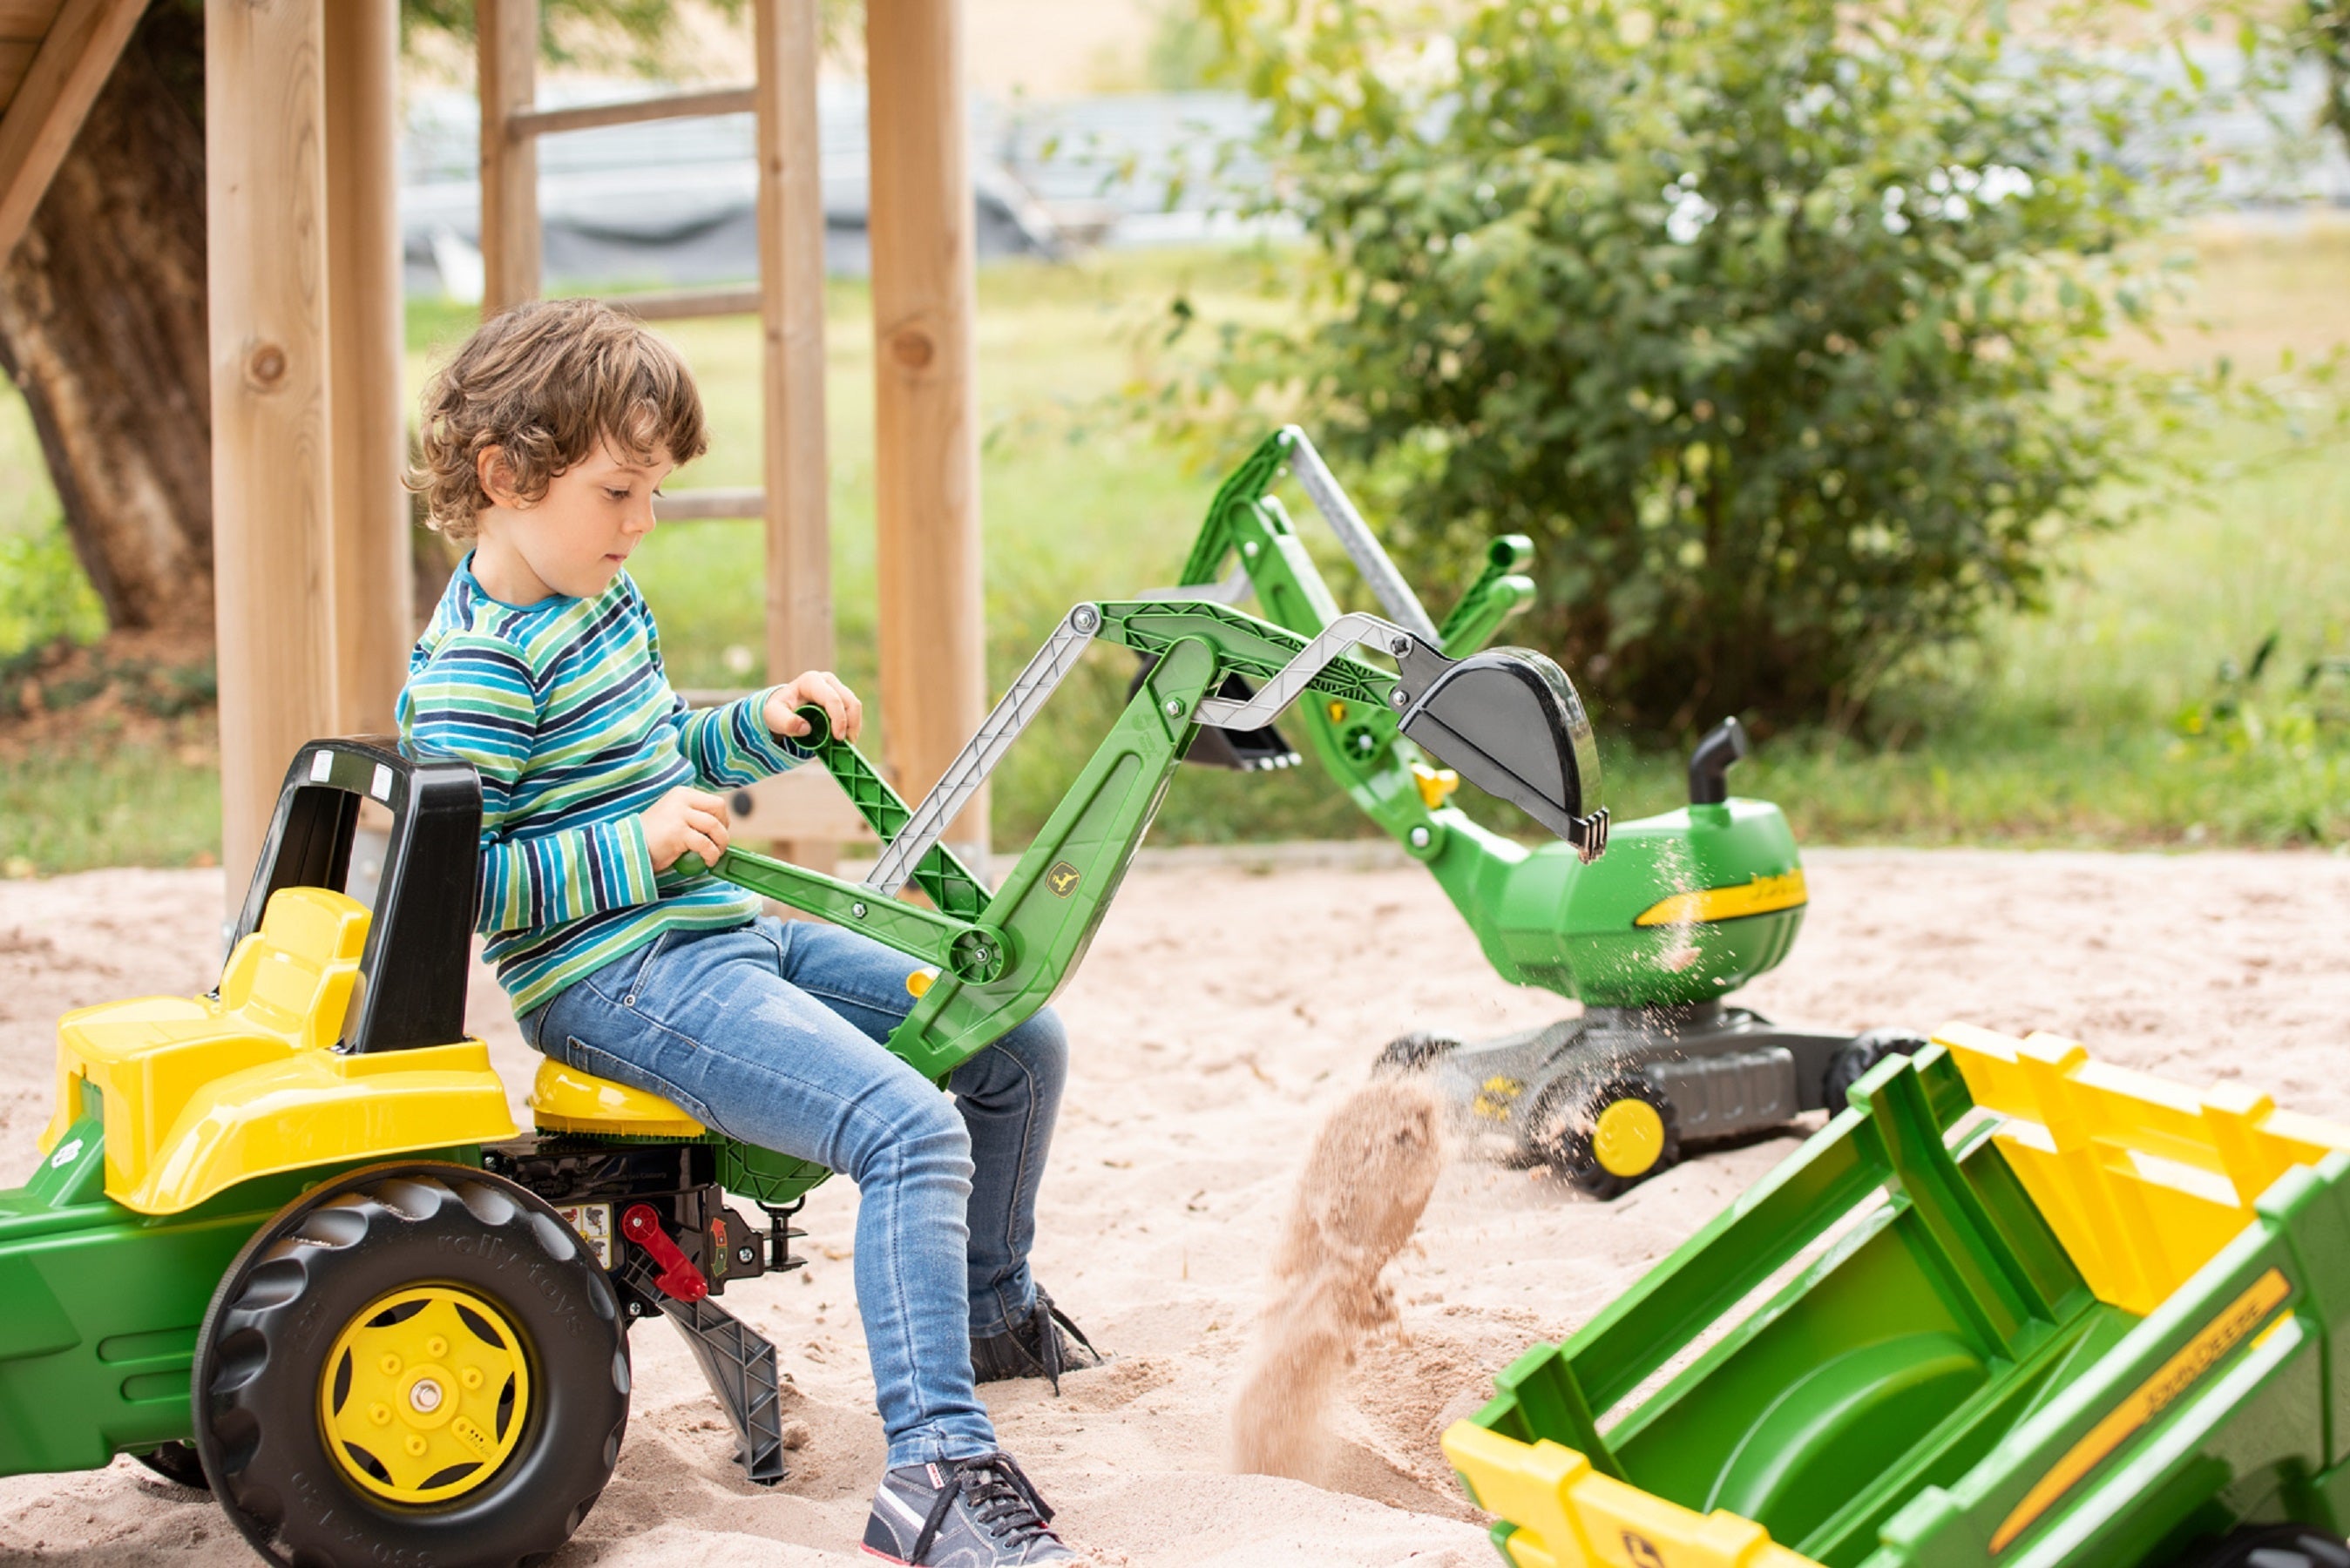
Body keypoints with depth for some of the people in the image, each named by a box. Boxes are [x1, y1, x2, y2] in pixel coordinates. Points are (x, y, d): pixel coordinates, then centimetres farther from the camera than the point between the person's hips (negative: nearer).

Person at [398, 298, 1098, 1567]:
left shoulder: (606, 601, 14)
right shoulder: (473, 671, -17)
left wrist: (767, 723, 10)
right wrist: (637, 847, -23)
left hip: (727, 935, 10)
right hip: (618, 982, -10)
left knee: (1020, 1044, 15)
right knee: (912, 1133, -28)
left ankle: (990, 1306, 36)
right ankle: (936, 1466, -31)